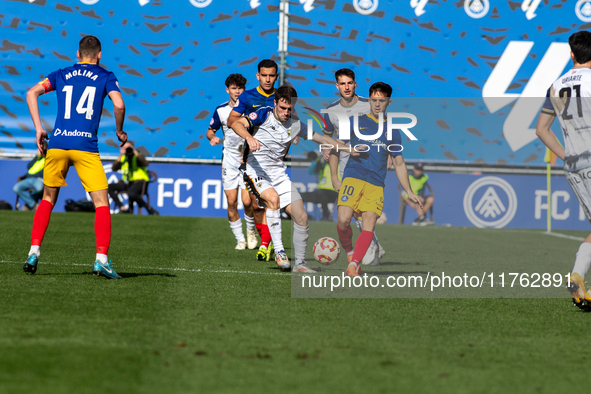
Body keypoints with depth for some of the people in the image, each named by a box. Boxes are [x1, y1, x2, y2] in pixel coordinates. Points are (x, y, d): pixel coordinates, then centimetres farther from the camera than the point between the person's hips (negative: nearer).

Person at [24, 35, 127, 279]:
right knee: (102, 203, 1)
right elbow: (119, 104, -7)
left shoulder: (61, 75, 17)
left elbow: (32, 93, 4)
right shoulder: (105, 77, 9)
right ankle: (101, 259, -12)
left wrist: (38, 128, 6)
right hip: (85, 147, -3)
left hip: (57, 144, 3)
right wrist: (120, 132, 9)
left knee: (48, 199, 20)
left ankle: (34, 252, 9)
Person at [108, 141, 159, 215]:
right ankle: (122, 208, -19)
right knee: (110, 187, -13)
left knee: (131, 193, -39)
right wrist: (120, 156, -8)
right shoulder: (123, 158, 14)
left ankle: (150, 209, -24)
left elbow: (145, 163, -24)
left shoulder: (137, 157, -2)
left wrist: (136, 153, -20)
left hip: (139, 182, -7)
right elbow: (114, 168, 0)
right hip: (127, 183, 7)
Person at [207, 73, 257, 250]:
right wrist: (212, 137, -8)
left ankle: (251, 230, 17)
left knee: (247, 201, -11)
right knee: (231, 202, -2)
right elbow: (210, 130, 14)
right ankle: (240, 239, 11)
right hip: (229, 161, 2)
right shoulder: (221, 110, 2)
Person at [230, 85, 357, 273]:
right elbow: (236, 124, -23)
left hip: (279, 173, 6)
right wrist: (249, 137, -43)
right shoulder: (265, 115, -9)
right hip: (256, 170, -6)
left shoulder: (295, 125, 7)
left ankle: (299, 262, 10)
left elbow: (320, 138, 18)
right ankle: (279, 251, -27)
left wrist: (347, 148, 11)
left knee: (301, 217, -5)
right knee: (273, 198, -35)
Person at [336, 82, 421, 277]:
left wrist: (409, 191, 16)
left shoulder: (392, 131, 18)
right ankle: (349, 252, 8)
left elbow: (399, 164, 23)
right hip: (353, 177, -2)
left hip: (376, 184, 2)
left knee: (369, 224, -18)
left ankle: (353, 265, -21)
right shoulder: (356, 122, 12)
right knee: (343, 220, -20)